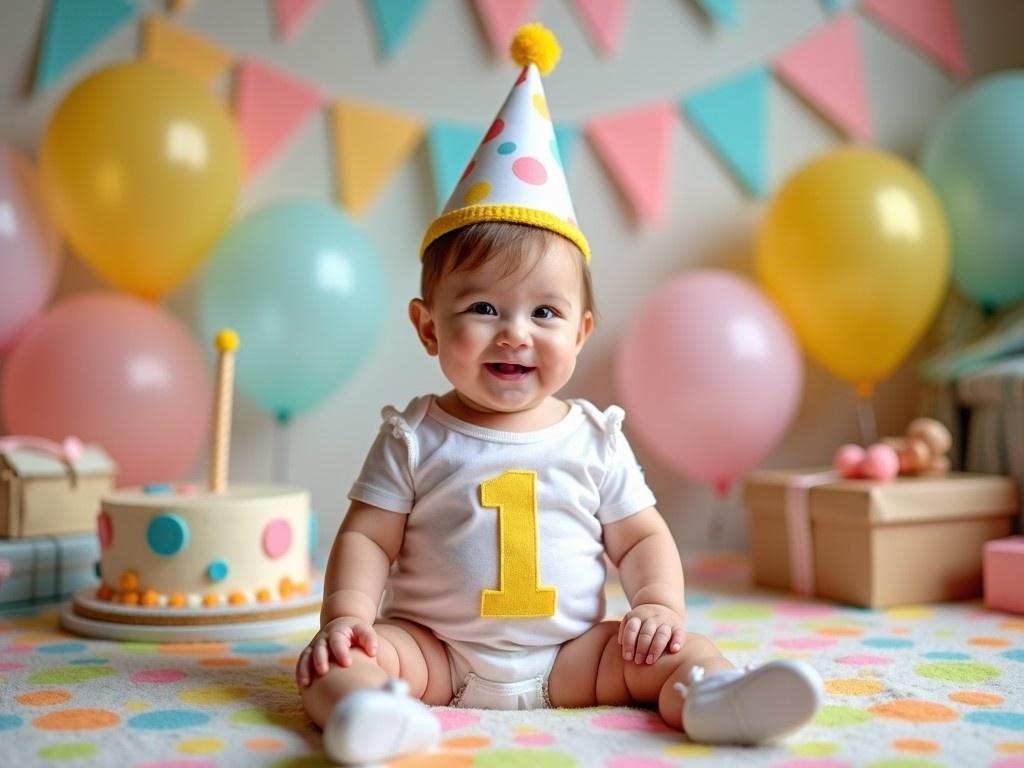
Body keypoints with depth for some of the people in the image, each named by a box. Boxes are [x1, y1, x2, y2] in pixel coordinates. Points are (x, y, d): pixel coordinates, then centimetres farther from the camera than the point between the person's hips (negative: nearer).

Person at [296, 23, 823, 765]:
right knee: (341, 661, -25)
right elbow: (368, 538, -2)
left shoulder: (596, 440, 4)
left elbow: (642, 538, 8)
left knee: (674, 648, -17)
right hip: (437, 648, -1)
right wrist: (347, 617, -16)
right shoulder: (415, 439, 0)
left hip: (570, 657, 2)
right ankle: (370, 708, -54)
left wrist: (659, 604, -9)